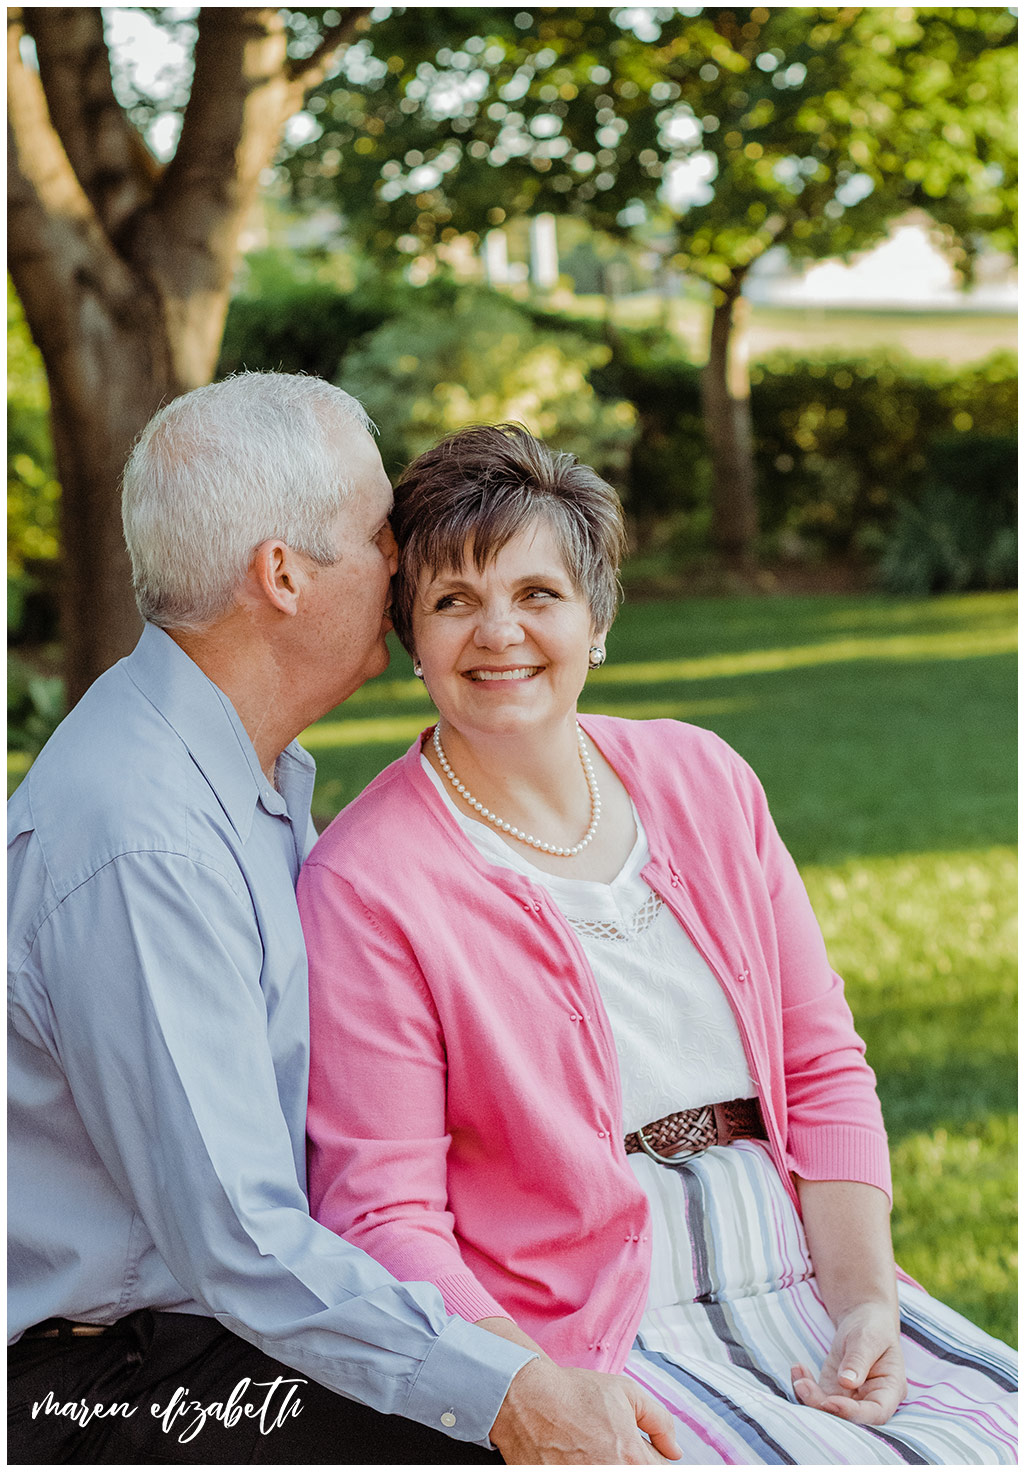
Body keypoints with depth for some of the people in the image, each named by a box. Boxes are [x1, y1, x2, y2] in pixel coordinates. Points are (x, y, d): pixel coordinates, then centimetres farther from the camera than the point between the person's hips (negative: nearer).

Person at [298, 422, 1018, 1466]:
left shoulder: (700, 779, 9)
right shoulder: (363, 883, -8)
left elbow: (822, 1066, 10)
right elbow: (382, 1215, -10)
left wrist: (864, 1299, -4)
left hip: (799, 1275, 5)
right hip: (584, 1335, -5)